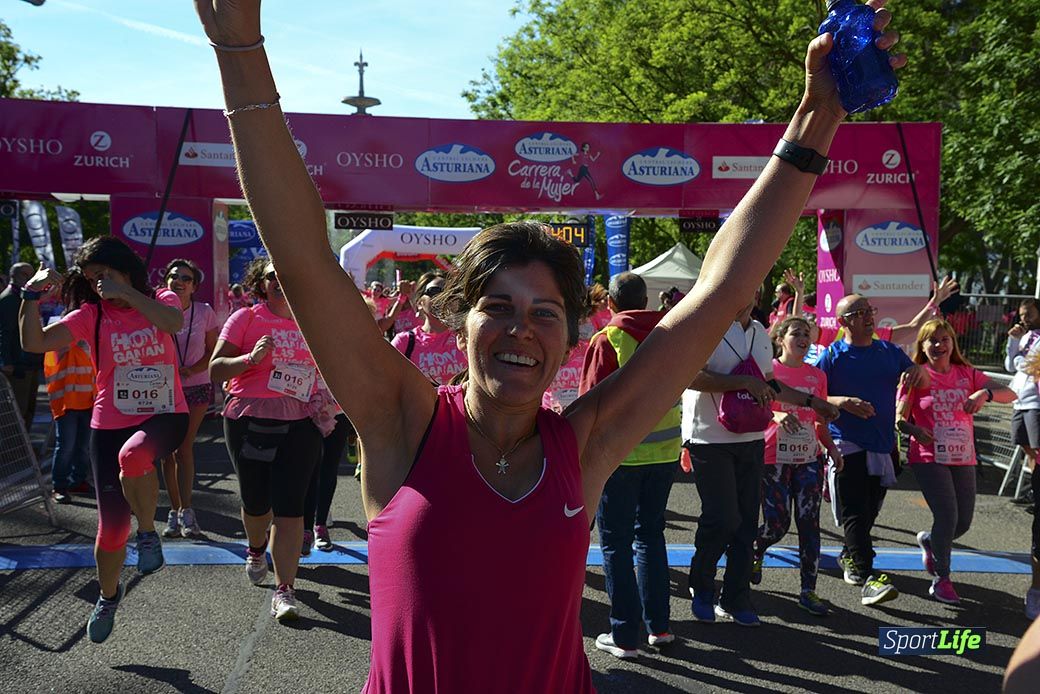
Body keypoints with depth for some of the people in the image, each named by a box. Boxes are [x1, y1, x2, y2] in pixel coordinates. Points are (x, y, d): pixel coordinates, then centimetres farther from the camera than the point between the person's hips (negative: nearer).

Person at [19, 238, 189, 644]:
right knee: (112, 525, 5)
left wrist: (124, 292, -27)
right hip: (110, 424, 2)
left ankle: (148, 533, -14)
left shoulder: (161, 300, 1)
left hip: (165, 416, -2)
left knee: (132, 455, -39)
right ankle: (108, 595, 33)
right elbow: (34, 343, -10)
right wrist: (32, 295, -20)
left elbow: (173, 323, -24)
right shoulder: (91, 315, 2)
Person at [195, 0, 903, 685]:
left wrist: (819, 115, -13)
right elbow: (305, 260, -23)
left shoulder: (586, 445, -11)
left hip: (558, 680, 2)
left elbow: (721, 289, -12)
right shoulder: (406, 426, -16)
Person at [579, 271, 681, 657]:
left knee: (616, 541, 5)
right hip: (664, 450, 5)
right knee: (651, 534, 18)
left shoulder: (607, 340, -11)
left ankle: (624, 635, 8)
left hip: (620, 453, -5)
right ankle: (658, 625, 24)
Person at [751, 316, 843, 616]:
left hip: (809, 458, 4)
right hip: (774, 457, -4)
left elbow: (819, 420, 15)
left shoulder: (817, 375, 10)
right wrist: (776, 415, -28)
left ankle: (808, 591, 9)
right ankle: (755, 552, 32)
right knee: (777, 524, -2)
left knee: (809, 523, 1)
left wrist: (830, 446, 0)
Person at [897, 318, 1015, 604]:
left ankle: (928, 541, 40)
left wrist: (986, 393, -22)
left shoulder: (967, 374, 7)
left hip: (963, 458, 4)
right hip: (929, 458, -4)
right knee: (947, 515, -13)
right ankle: (941, 579, 4)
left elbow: (1009, 394, -2)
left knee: (963, 522, 7)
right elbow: (900, 418, -5)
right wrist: (913, 429, -26)